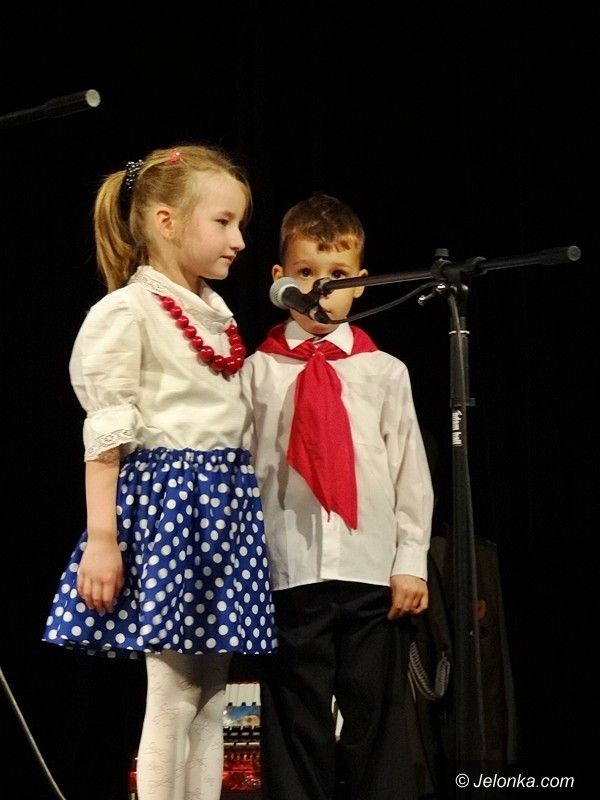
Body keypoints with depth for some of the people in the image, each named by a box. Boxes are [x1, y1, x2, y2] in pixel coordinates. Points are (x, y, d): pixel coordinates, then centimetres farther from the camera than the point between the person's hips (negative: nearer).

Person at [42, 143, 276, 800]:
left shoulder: (216, 313, 16)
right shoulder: (126, 313, -8)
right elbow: (106, 437, -12)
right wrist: (101, 539, -17)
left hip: (224, 501, 8)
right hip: (164, 498, -8)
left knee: (210, 696, 6)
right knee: (173, 696, -7)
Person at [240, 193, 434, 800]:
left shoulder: (385, 373, 7)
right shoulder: (258, 372, 4)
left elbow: (410, 469, 6)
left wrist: (411, 561, 1)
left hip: (374, 573, 1)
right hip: (289, 570, -1)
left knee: (375, 721, 4)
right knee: (296, 722, 3)